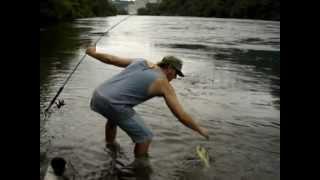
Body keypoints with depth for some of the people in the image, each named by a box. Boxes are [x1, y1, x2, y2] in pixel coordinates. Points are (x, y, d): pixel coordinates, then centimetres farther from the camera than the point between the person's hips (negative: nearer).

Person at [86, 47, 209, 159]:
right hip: (114, 106, -8)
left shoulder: (140, 62, 18)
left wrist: (93, 53, 44)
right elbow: (181, 116, 0)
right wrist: (199, 129, 15)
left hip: (98, 96, 8)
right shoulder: (165, 85, 1)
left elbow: (111, 59, 26)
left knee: (114, 117, 40)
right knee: (145, 138, 6)